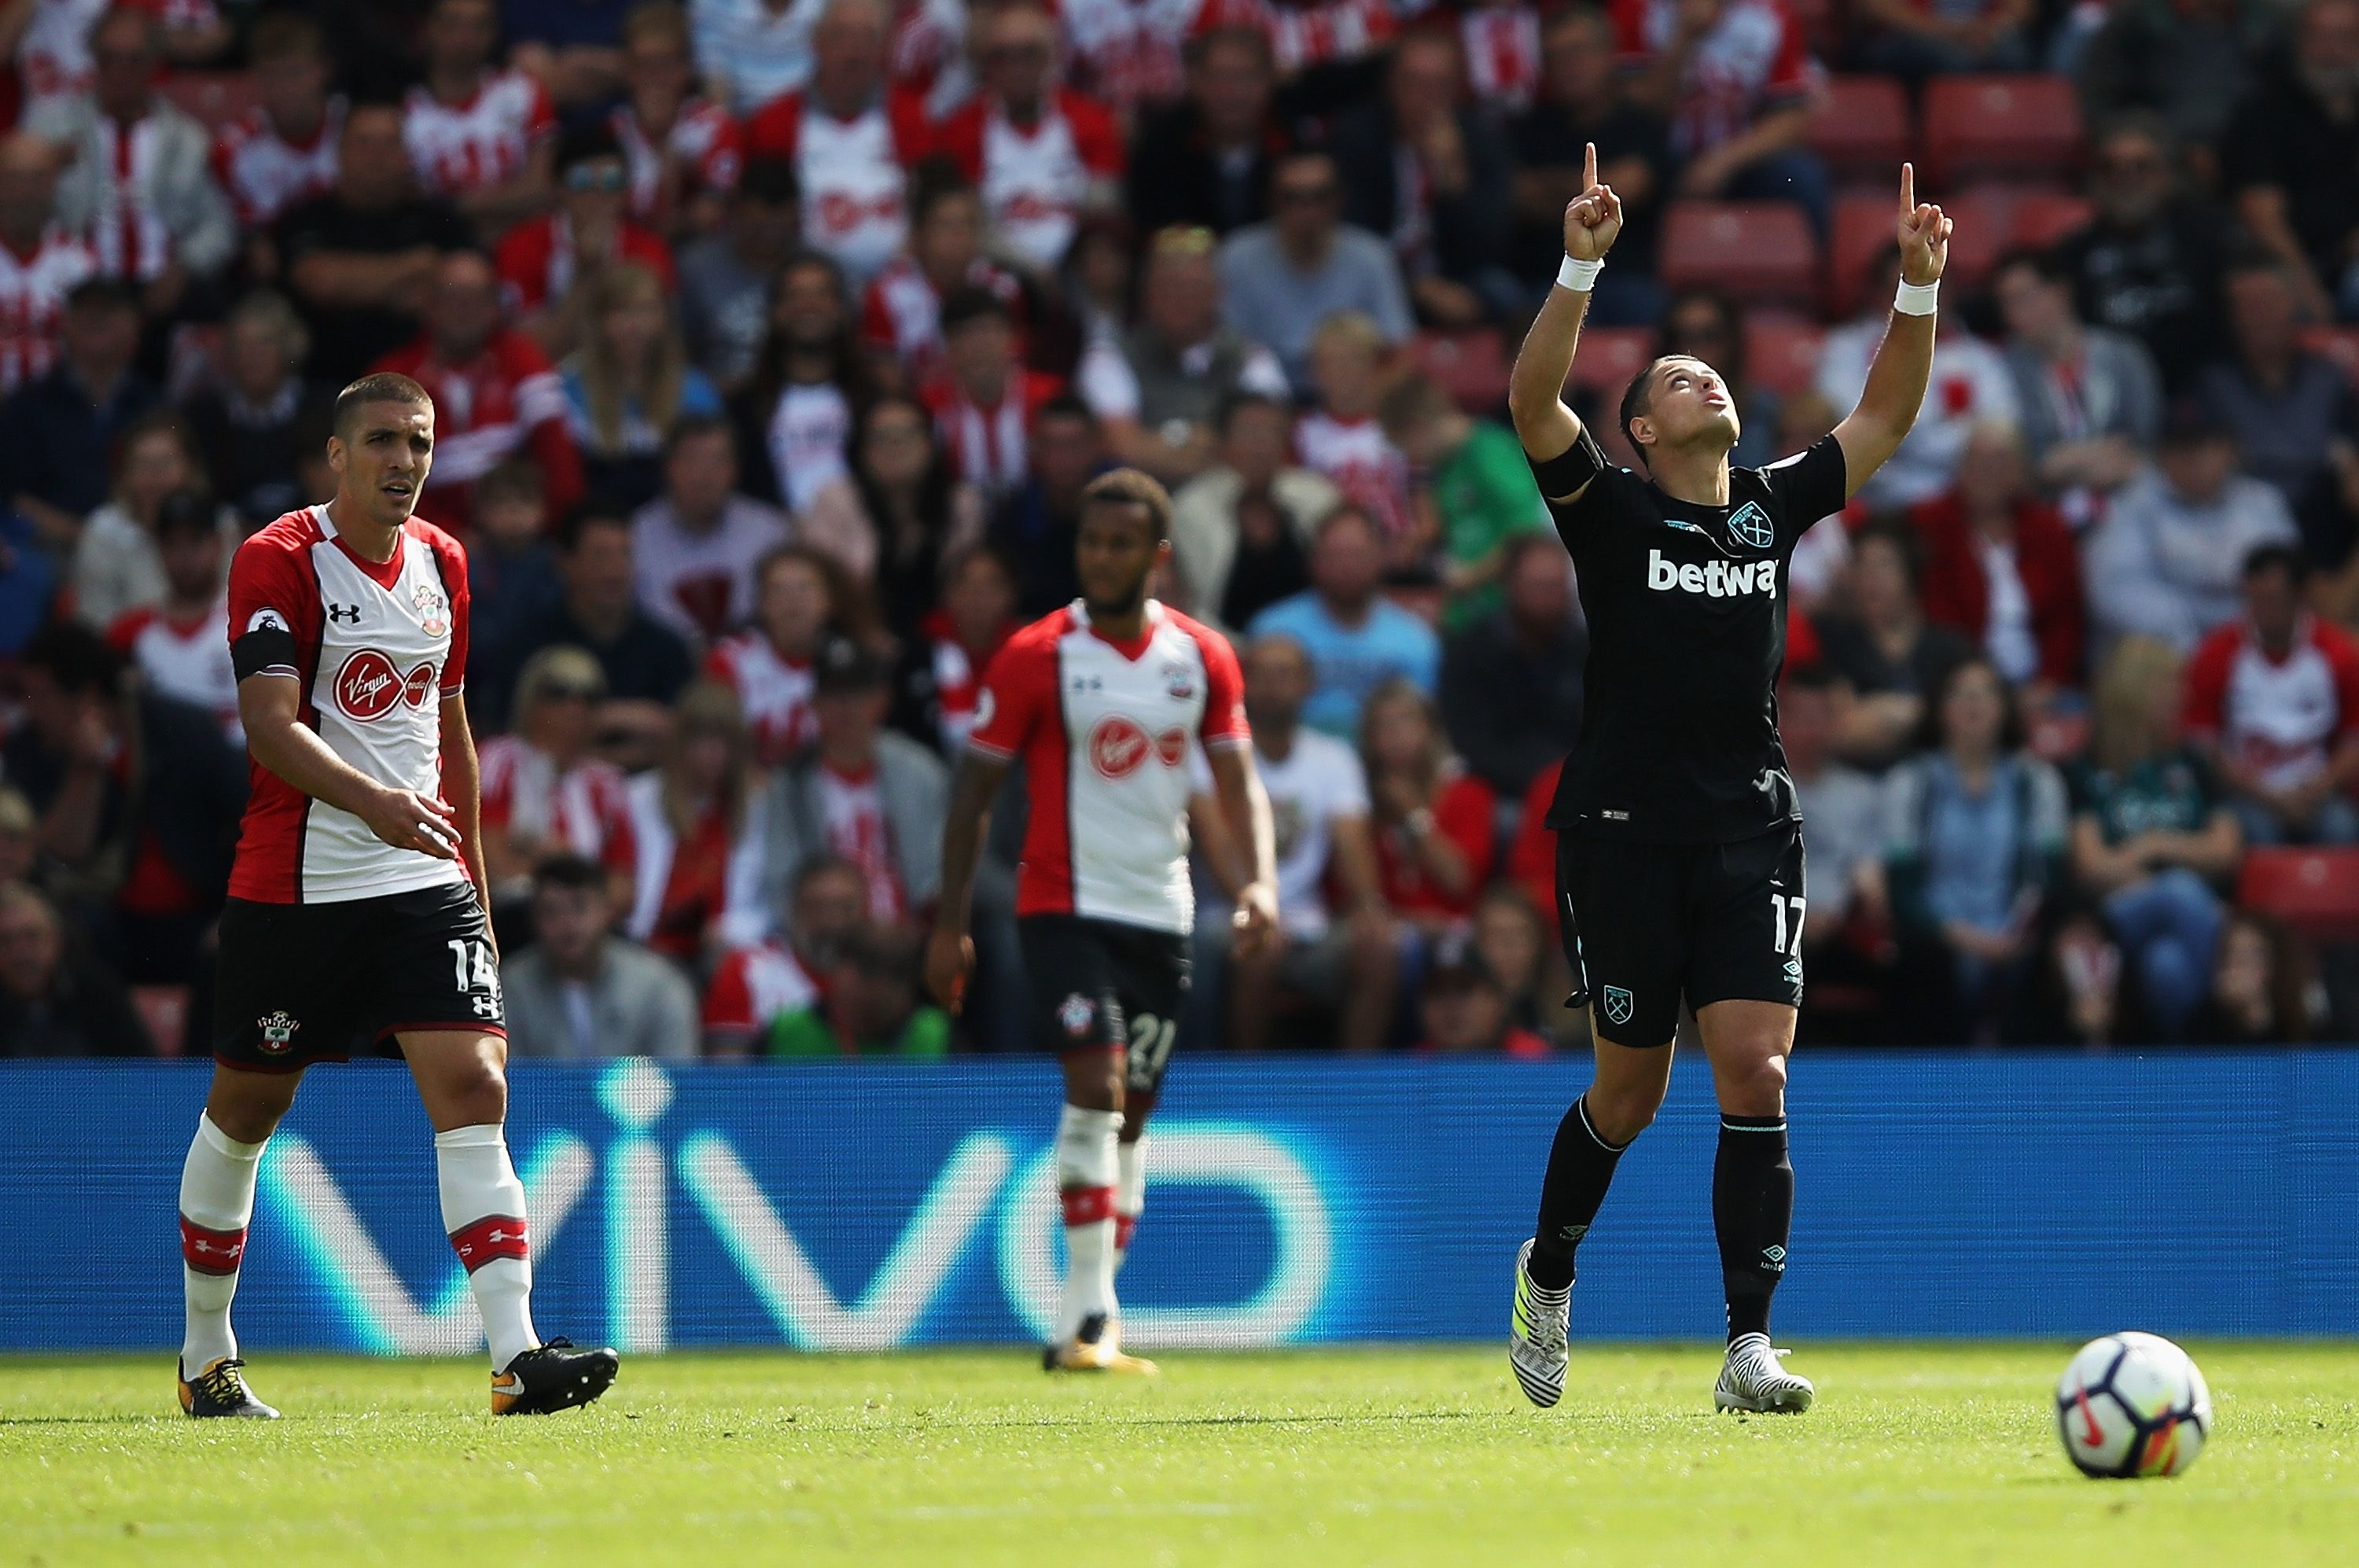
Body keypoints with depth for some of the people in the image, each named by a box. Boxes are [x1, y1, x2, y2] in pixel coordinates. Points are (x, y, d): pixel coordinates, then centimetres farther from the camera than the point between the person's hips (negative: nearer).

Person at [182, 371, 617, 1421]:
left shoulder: (442, 563, 11)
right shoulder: (278, 561, -9)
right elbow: (268, 723, -21)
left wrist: (474, 881, 22)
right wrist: (374, 802, -37)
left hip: (426, 879, 4)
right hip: (295, 887, -4)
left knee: (473, 1089, -12)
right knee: (243, 1111, 8)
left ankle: (515, 1355, -20)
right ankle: (205, 1354, 26)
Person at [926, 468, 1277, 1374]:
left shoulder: (1204, 659, 6)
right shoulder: (1035, 657, -5)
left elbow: (1238, 785, 9)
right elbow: (975, 789, -1)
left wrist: (1258, 883, -9)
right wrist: (950, 922, -5)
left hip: (1162, 915, 5)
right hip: (1064, 905, -5)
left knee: (1130, 1115, 8)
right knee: (1097, 1086, -20)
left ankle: (1087, 1320, 16)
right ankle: (1088, 1309, -21)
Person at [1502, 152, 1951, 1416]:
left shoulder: (1775, 507, 11)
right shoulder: (1609, 512, -1)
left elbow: (1885, 416, 15)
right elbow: (1532, 402, -16)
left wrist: (1918, 290, 2)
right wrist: (1581, 268, -26)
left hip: (1750, 834, 3)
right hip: (1623, 828, -3)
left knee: (1756, 1077, -10)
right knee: (1631, 1092, 5)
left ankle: (1748, 1347, -11)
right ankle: (1547, 1275, 33)